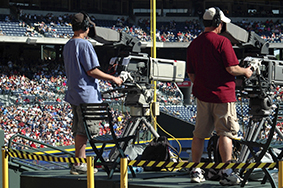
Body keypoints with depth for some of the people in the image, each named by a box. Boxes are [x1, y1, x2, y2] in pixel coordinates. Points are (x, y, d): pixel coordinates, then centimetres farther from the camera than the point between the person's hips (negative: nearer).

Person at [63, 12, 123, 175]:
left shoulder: (68, 46, 14)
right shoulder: (85, 44, -15)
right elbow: (92, 71, -18)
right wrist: (113, 79, -10)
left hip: (74, 93, 9)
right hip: (87, 94, -9)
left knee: (79, 130, 13)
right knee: (83, 130, -6)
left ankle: (81, 162, 18)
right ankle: (79, 165, -4)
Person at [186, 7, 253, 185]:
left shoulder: (193, 45, 7)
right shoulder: (222, 41, -12)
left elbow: (191, 73, 13)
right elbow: (231, 68, -16)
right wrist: (246, 71, 3)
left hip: (202, 95, 6)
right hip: (223, 94, -6)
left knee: (199, 134, 11)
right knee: (225, 133, -1)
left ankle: (195, 171, 16)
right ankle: (227, 173, -4)